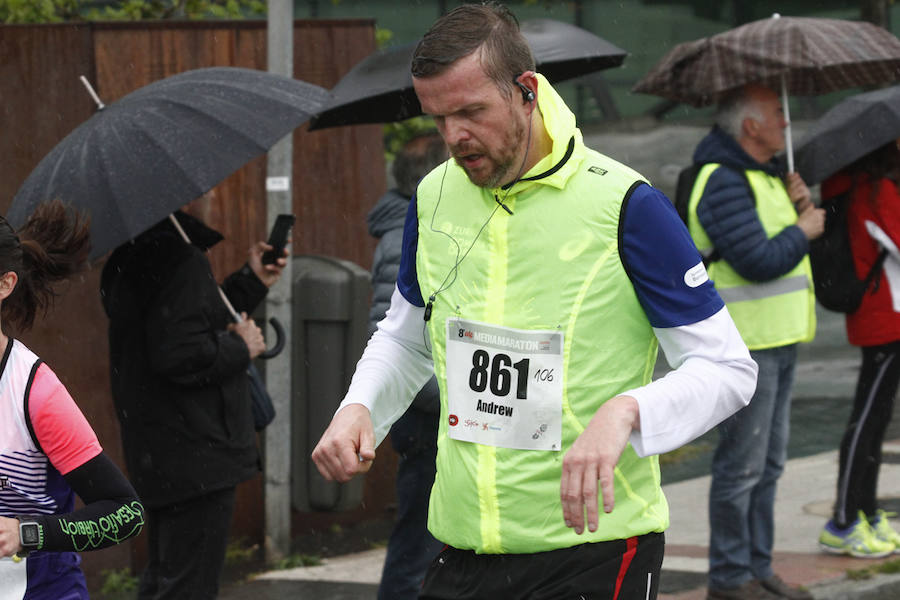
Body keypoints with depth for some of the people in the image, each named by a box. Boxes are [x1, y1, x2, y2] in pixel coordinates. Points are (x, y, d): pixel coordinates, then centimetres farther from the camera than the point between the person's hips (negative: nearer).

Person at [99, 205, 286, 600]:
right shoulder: (182, 261, -20)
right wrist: (241, 347, -11)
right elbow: (182, 354, -27)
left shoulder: (127, 265, 12)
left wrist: (252, 282, 17)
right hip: (197, 455, -10)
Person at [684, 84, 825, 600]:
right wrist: (803, 231, -9)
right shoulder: (723, 182, -17)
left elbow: (782, 247, 20)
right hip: (742, 345, -10)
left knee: (769, 463, 14)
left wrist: (800, 206, 2)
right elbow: (759, 262, -25)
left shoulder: (765, 173, 16)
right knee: (742, 465, -5)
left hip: (778, 341, 10)